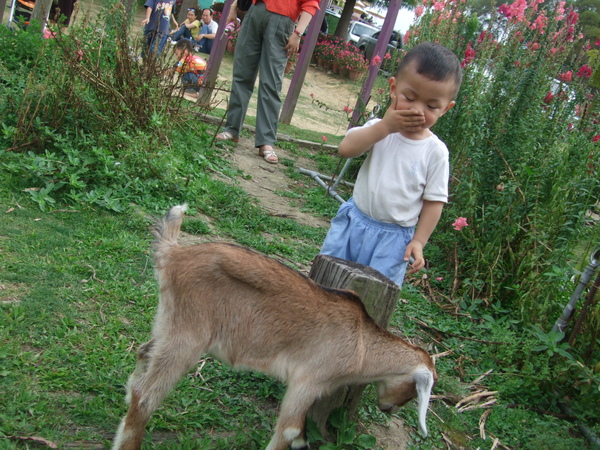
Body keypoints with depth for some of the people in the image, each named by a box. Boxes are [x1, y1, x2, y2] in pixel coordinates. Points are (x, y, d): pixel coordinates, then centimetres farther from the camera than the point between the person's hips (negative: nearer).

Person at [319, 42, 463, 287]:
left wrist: (419, 241, -6)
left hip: (393, 238, -2)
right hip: (353, 222, 2)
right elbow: (346, 148, -20)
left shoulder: (436, 151, -8)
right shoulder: (380, 129, -5)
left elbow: (434, 200, -3)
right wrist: (384, 126, -25)